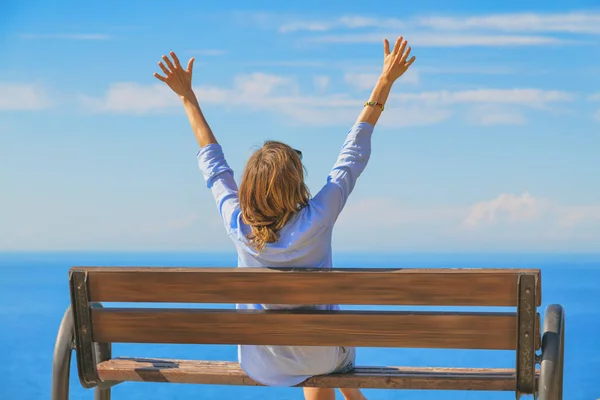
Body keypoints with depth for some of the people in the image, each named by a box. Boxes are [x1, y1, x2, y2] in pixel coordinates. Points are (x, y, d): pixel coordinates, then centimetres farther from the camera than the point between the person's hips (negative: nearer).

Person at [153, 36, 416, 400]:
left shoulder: (238, 227, -19)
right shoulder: (316, 221, -25)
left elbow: (212, 162, -5)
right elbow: (355, 152, -18)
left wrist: (188, 97, 6)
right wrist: (386, 82, -10)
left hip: (262, 366, 2)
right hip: (320, 357, -2)